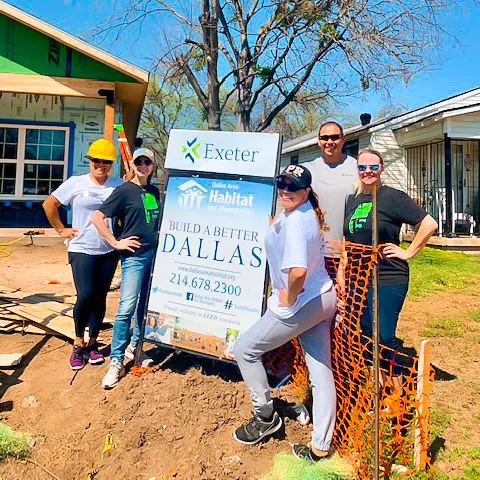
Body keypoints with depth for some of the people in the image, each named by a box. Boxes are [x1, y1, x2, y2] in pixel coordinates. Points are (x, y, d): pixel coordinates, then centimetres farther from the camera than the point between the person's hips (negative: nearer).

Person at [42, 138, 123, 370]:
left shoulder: (118, 185, 2)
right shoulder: (76, 183, -1)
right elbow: (49, 204, 7)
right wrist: (61, 230, 5)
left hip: (109, 251, 2)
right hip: (82, 250, -2)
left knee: (100, 298, 8)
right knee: (85, 295, -13)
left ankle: (92, 343, 24)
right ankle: (78, 343, 10)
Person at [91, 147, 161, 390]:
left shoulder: (154, 191, 12)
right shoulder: (124, 190, -6)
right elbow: (96, 217, -10)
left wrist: (158, 238, 13)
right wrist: (116, 243, -12)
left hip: (155, 253, 6)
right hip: (134, 255, -6)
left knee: (147, 304, 13)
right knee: (126, 308, -9)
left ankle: (134, 347, 30)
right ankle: (116, 362, 2)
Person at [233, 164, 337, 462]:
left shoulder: (294, 221, -22)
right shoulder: (309, 210, 6)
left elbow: (298, 270, -36)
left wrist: (289, 299, -21)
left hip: (301, 304, -10)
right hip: (324, 298, 10)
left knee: (244, 348, 6)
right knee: (321, 372, 12)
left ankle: (266, 417, 21)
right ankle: (320, 449, 26)